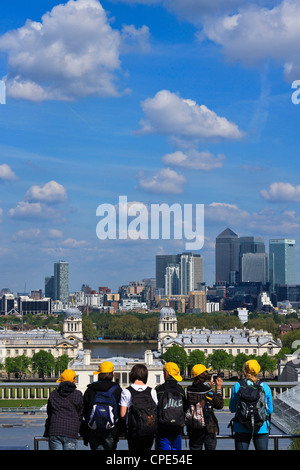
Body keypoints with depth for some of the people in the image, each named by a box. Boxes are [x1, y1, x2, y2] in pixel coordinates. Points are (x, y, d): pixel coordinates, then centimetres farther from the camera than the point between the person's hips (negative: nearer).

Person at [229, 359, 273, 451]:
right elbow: (270, 410, 7)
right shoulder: (265, 387, -1)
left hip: (242, 428, 0)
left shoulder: (237, 386, -3)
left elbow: (232, 409, 4)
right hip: (261, 428, 1)